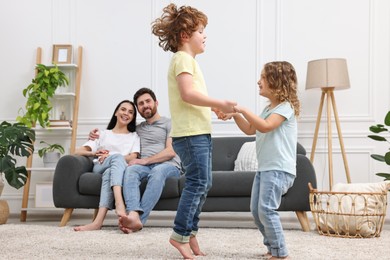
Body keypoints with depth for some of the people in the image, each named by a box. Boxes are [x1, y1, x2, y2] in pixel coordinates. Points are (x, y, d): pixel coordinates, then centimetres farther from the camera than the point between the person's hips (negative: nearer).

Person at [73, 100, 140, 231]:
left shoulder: (135, 136, 27)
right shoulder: (103, 134, 30)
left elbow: (132, 158, 5)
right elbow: (78, 151, 18)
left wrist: (109, 157, -12)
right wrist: (95, 153, -5)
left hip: (123, 170, 0)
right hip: (99, 168, 0)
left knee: (109, 173, -39)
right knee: (117, 156, -36)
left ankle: (99, 220, -58)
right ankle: (119, 203, -60)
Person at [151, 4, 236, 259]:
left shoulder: (188, 60, 22)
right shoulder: (183, 58, -9)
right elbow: (188, 94, -22)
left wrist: (215, 107, 11)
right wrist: (220, 103, -19)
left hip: (200, 132, 10)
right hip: (191, 133, -10)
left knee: (203, 184, 12)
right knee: (198, 183, -9)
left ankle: (190, 232, 19)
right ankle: (180, 234, -1)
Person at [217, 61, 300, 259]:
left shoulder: (286, 107, -9)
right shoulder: (269, 109, 20)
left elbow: (265, 126, -24)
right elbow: (250, 130, 26)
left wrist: (242, 109, -22)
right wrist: (235, 115, 12)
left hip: (279, 169, -10)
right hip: (265, 168, 10)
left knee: (266, 209, -15)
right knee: (256, 210, 11)